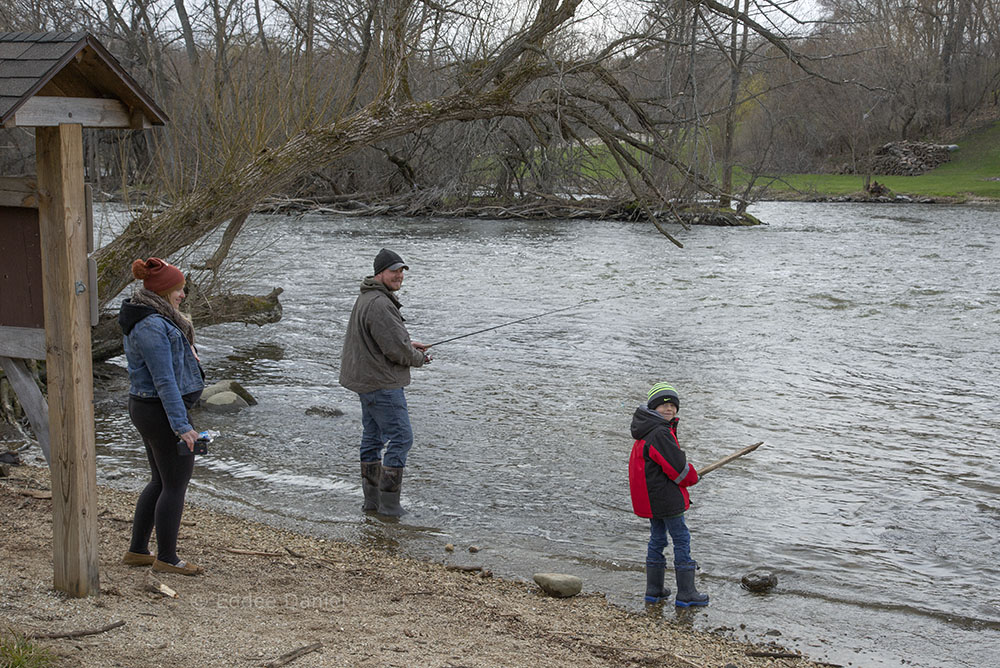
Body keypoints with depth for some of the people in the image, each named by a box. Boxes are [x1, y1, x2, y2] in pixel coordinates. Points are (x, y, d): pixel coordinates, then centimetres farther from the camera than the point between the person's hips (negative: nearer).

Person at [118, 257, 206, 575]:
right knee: (176, 484, 1)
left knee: (161, 482, 18)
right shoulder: (152, 327, -23)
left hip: (145, 407, 10)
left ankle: (137, 550, 25)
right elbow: (164, 381, -25)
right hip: (163, 413, -10)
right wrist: (182, 427, -26)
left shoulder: (150, 318, 10)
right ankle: (166, 558, 11)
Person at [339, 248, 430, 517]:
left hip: (366, 380, 11)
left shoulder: (366, 298, 13)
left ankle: (372, 498, 22)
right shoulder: (379, 305, -23)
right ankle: (389, 503, -2)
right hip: (382, 382, -11)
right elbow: (396, 349, -23)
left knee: (372, 437, 15)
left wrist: (408, 344, 12)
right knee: (400, 438, -5)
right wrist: (420, 358, -4)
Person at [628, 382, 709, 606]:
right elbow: (677, 467, -22)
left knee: (657, 539, 17)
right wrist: (692, 477, 0)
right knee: (682, 540, -2)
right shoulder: (660, 433, -22)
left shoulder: (647, 430, 11)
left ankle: (654, 590, 24)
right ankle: (686, 594, 1)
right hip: (665, 497, -10)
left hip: (651, 498, 10)